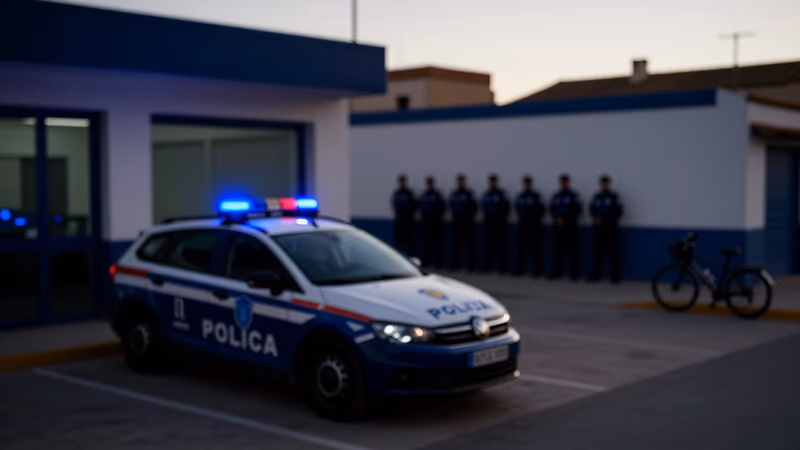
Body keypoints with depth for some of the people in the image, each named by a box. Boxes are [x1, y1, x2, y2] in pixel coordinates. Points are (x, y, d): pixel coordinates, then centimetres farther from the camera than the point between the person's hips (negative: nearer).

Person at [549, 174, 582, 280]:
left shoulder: (573, 195, -1)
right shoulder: (556, 196, 12)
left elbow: (577, 210, -4)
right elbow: (552, 209, 15)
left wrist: (565, 219, -11)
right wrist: (557, 218, -4)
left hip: (570, 226, -4)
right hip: (558, 226, 4)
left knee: (572, 249, -5)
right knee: (558, 249, 5)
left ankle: (575, 273, -3)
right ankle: (556, 272, 10)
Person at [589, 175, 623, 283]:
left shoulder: (614, 197, -4)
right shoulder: (596, 197, 10)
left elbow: (618, 212, -6)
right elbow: (593, 209, 17)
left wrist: (604, 220, -11)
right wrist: (595, 218, -3)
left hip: (611, 228, -4)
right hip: (599, 228, 4)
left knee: (613, 252, -3)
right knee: (597, 251, 5)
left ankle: (615, 276, 1)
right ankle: (595, 275, 12)